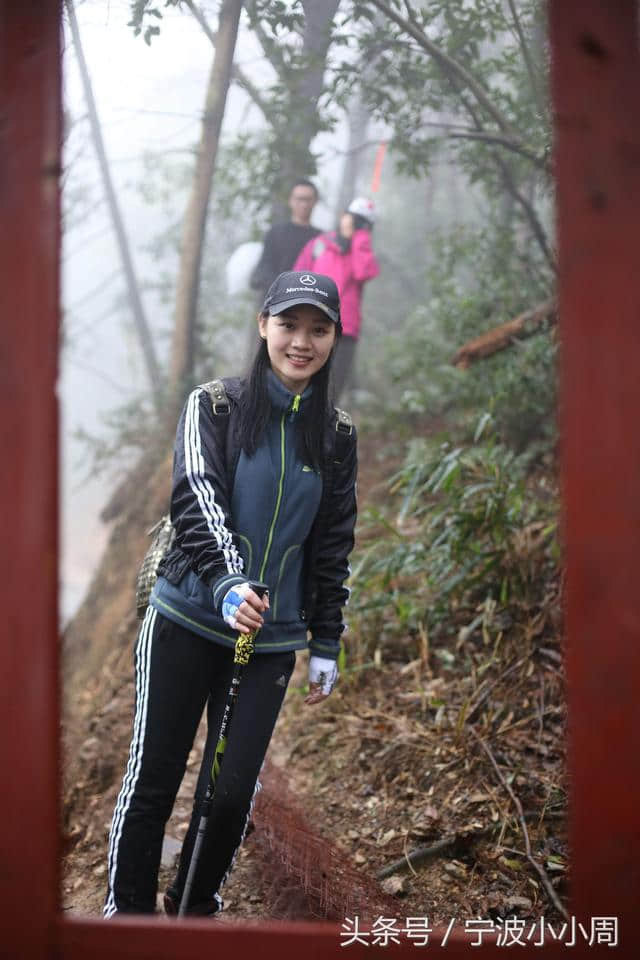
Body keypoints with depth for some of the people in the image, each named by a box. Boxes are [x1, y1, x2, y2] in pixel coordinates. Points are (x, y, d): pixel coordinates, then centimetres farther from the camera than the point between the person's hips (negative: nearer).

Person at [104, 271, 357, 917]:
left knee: (233, 791, 4)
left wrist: (326, 644, 10)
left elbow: (334, 543, 11)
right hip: (188, 621, -2)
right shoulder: (215, 407, -4)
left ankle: (196, 907, 29)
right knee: (153, 778, 4)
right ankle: (126, 909, 23)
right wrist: (227, 584, -35)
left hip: (272, 638, 3)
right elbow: (196, 497, -18)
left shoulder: (335, 435, 6)